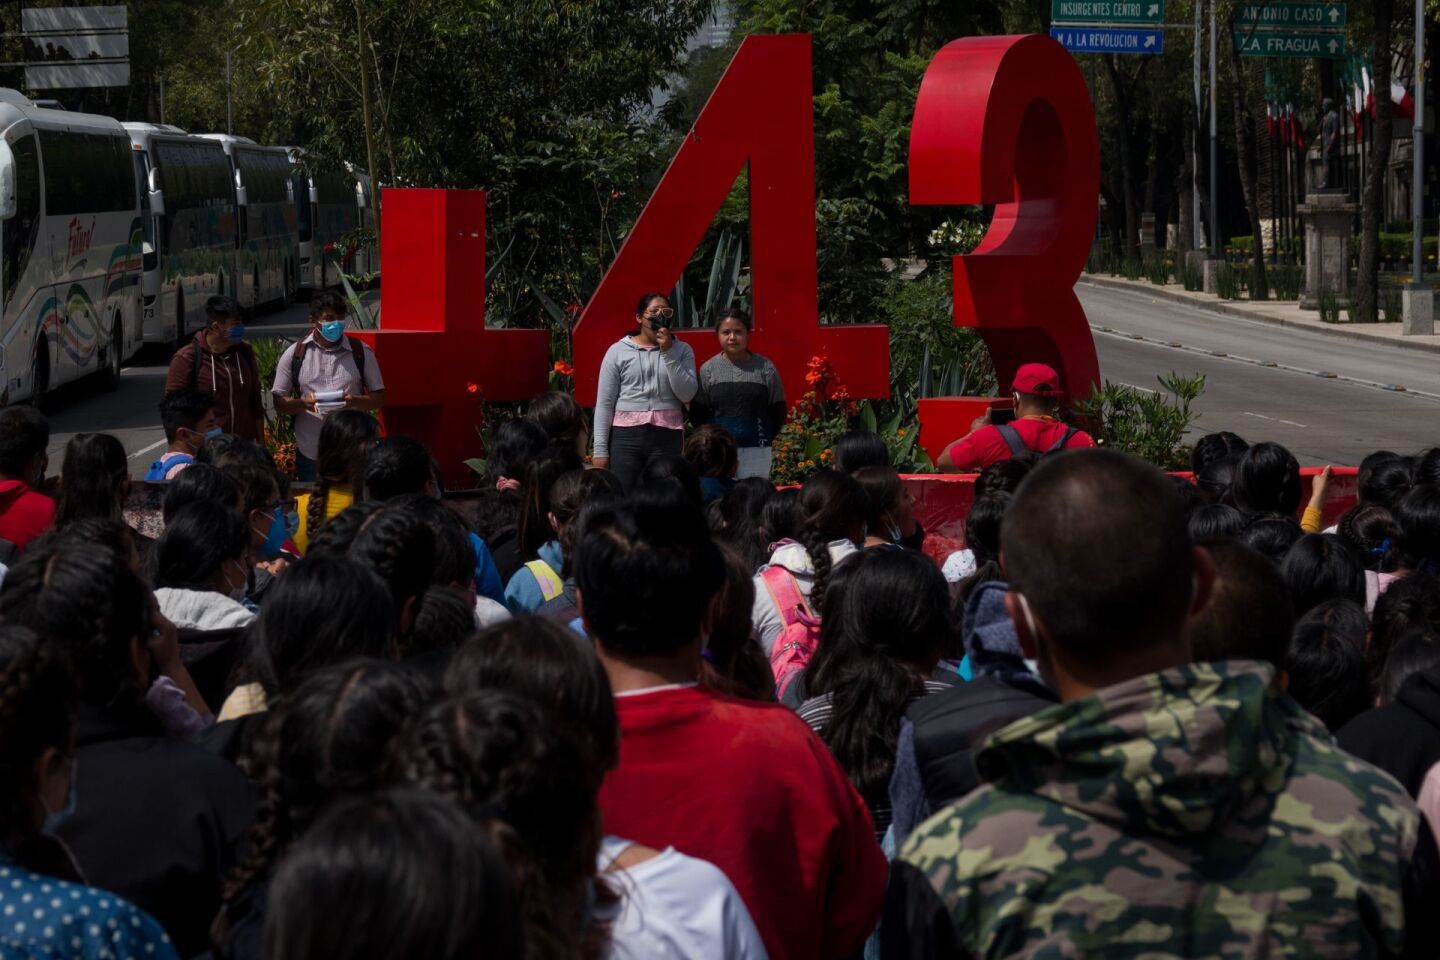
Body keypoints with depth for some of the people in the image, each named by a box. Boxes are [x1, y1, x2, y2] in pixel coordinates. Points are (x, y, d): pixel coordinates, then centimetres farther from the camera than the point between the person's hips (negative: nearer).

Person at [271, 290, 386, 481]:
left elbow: (379, 398, 5)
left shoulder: (361, 352, 2)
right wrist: (304, 403, -17)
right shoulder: (294, 355, 2)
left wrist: (355, 401, -16)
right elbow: (279, 403, 4)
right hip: (310, 455, 0)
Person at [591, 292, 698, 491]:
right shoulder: (618, 351, 6)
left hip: (667, 437, 1)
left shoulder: (681, 350, 9)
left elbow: (687, 394, -3)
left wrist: (668, 353, -6)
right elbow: (604, 403, 5)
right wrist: (600, 449, 0)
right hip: (626, 436, -1)